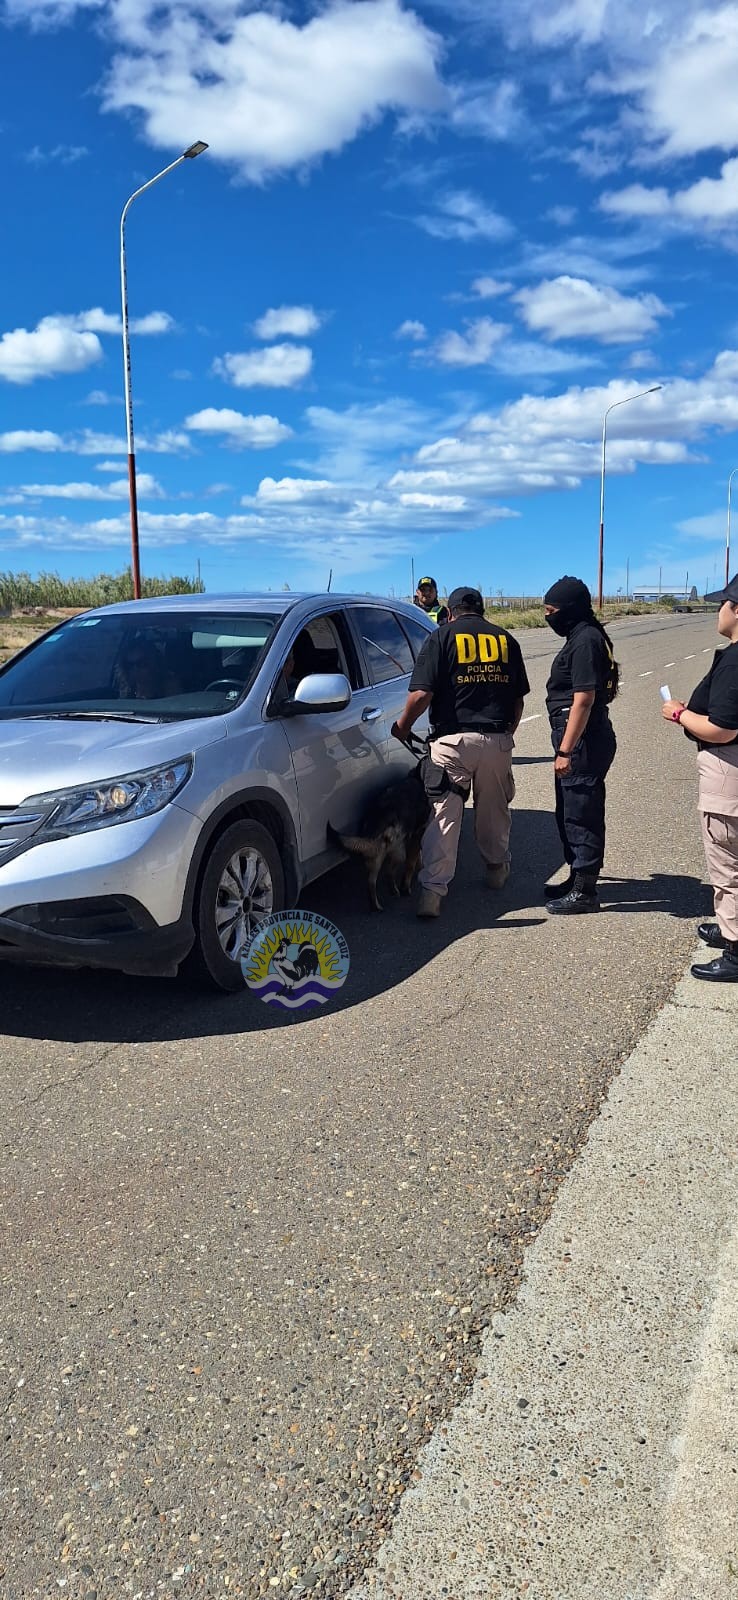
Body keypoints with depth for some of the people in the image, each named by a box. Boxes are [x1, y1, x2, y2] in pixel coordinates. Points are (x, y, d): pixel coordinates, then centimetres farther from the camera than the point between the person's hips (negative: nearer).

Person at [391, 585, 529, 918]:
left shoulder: (442, 638, 0)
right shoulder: (505, 640, 12)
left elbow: (421, 694, -10)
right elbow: (518, 699, 14)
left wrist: (401, 728, 5)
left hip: (452, 740, -3)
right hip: (498, 741, 4)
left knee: (442, 815, -4)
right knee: (494, 811, 20)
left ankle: (432, 890, -10)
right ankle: (497, 870, 35)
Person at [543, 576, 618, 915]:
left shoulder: (585, 641, -17)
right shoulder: (580, 637, 14)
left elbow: (584, 699, -23)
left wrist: (565, 750, -23)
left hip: (584, 743, -11)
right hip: (579, 740, 11)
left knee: (581, 815, -3)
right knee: (569, 813, 18)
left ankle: (584, 892, 4)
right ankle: (578, 878, 30)